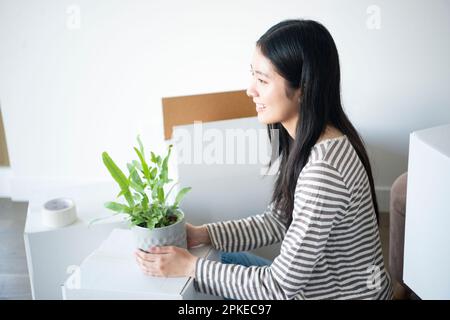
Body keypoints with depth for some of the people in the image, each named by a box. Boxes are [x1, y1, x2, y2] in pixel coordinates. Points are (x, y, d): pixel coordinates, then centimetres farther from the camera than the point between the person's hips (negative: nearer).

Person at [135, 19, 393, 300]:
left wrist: (189, 267, -20)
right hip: (316, 280, 7)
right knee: (221, 261, 15)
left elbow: (282, 286, -27)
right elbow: (277, 222, 4)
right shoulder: (305, 139, -5)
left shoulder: (323, 170, -33)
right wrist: (202, 234, -4)